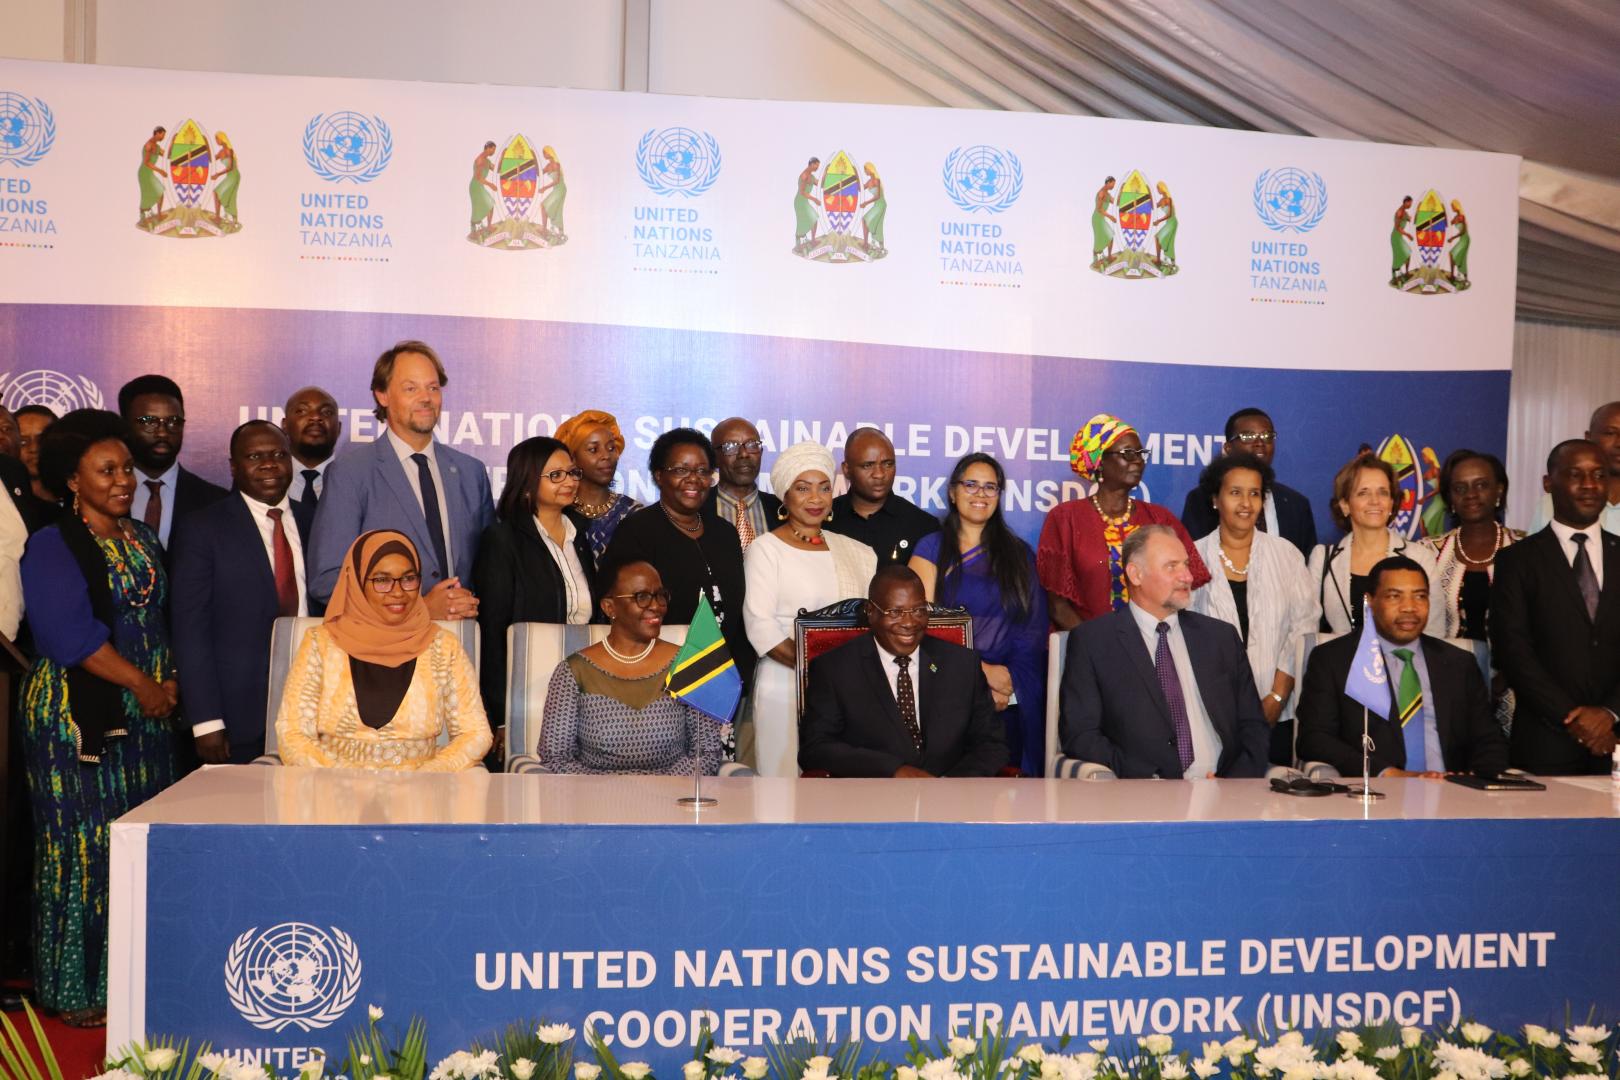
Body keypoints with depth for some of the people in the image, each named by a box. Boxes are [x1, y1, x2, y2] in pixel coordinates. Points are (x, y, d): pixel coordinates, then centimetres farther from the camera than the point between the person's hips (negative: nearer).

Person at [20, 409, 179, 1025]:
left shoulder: (142, 539, 14)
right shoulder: (53, 546, -7)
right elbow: (72, 634, -16)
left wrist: (169, 678, 1)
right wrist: (142, 684, -13)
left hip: (144, 716, 6)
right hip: (78, 715, -6)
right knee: (82, 847, -1)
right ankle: (77, 990, 10)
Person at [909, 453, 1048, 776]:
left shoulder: (1018, 553, 16)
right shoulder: (932, 548, 7)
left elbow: (1034, 628, 8)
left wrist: (1010, 682, -9)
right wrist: (982, 670, -10)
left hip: (1013, 698, 3)